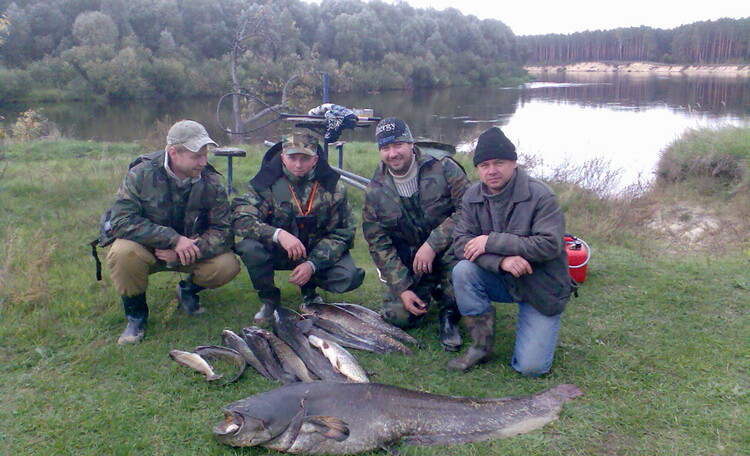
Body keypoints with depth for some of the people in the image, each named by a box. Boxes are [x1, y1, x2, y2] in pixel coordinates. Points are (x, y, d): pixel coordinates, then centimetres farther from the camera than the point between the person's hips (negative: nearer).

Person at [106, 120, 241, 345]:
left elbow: (224, 230, -16)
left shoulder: (210, 182, -13)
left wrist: (183, 254, -30)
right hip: (147, 247, -1)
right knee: (122, 252, -35)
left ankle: (188, 290, 12)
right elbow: (122, 221, -26)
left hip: (190, 252, 2)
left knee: (227, 265, -24)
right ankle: (136, 315, -6)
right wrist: (174, 239, -34)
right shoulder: (142, 174, -19)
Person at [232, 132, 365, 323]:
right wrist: (278, 234, -40)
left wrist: (312, 264, -21)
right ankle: (269, 299, -2)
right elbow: (240, 219, -22)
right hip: (276, 251, -1)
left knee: (350, 277, -25)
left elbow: (342, 232, -7)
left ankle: (309, 290, 11)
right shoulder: (267, 182, -13)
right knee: (250, 248, -32)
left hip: (317, 253, 1)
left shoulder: (332, 186, -10)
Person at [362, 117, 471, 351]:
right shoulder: (375, 191, -4)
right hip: (408, 260, 3)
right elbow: (378, 244, -2)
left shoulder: (442, 168, -14)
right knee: (398, 316, -13)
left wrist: (432, 244, -30)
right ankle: (430, 291, 21)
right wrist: (401, 288, -10)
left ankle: (450, 314, -11)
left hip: (446, 250, -3)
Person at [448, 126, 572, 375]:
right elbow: (462, 241, -13)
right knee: (463, 271, -28)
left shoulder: (539, 195, -20)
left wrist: (492, 242, -28)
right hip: (501, 280, 4)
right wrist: (501, 261, -32)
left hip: (542, 287, -3)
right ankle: (482, 346, -10)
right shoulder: (473, 196, -6)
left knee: (531, 367, -10)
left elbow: (550, 244, -27)